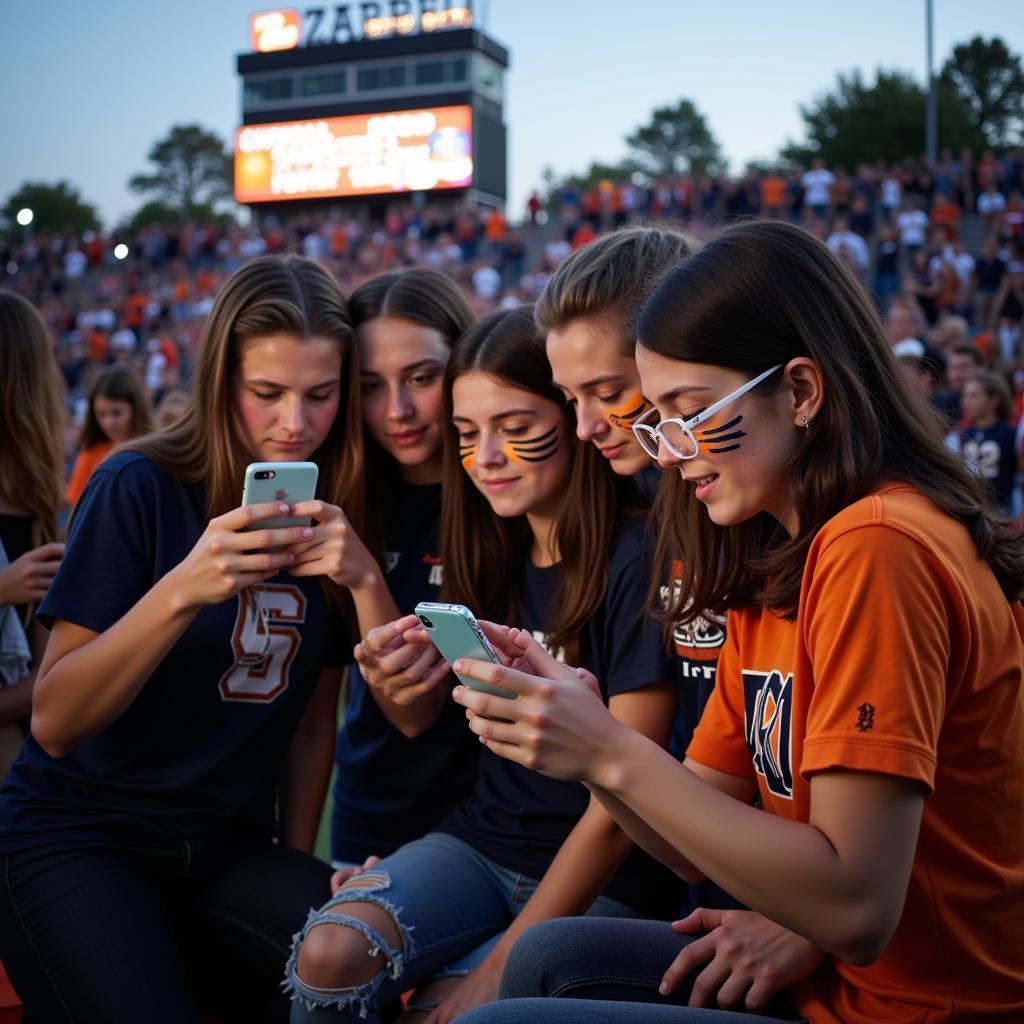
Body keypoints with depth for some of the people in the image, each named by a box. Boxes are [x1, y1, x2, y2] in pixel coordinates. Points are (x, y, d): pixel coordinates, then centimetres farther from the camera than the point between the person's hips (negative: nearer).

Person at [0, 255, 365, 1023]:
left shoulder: (332, 519, 2)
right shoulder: (140, 488, -11)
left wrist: (295, 860, 8)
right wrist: (183, 591, -28)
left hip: (232, 850, 4)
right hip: (78, 836, -3)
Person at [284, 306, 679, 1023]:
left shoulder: (636, 559, -16)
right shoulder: (493, 549, 4)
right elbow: (421, 715, 10)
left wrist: (504, 958, -15)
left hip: (606, 882, -4)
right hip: (481, 841, 5)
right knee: (328, 954, -21)